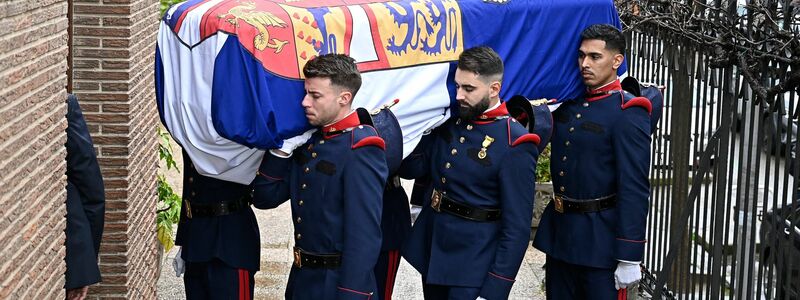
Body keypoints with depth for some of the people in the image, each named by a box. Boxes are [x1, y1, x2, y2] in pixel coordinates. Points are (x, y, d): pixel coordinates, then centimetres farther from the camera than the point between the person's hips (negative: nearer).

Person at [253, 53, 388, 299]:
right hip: (302, 279, 8)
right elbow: (265, 198, 11)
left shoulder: (361, 151, -17)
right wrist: (283, 147, -2)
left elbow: (364, 236, -22)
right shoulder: (309, 142, 8)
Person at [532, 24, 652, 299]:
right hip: (559, 232, 7)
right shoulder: (567, 103, 8)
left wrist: (629, 257, -19)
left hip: (601, 238, -7)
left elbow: (634, 189, -16)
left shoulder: (628, 113, -12)